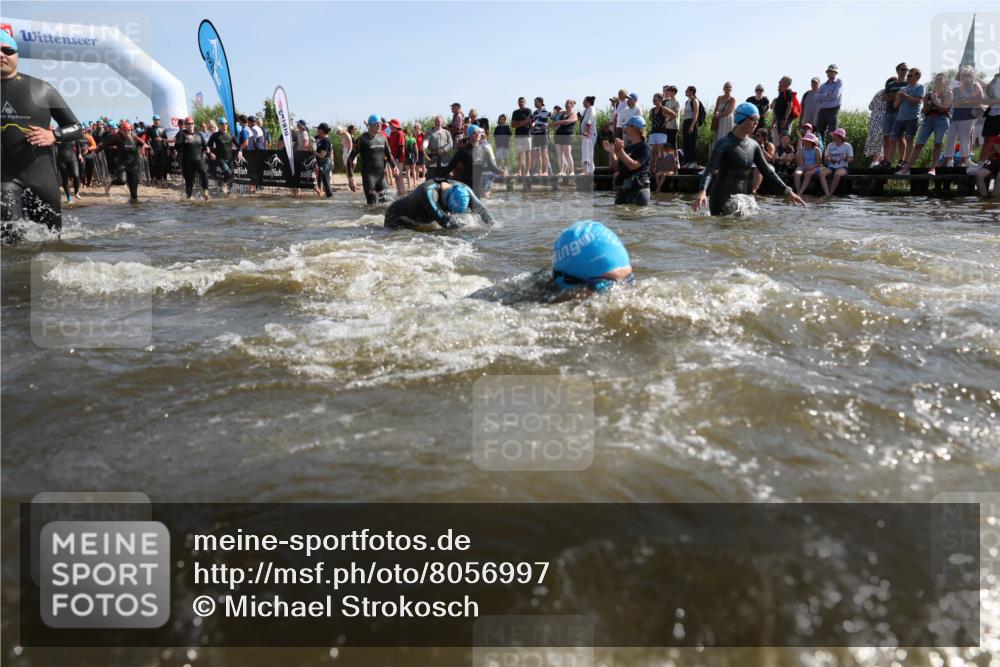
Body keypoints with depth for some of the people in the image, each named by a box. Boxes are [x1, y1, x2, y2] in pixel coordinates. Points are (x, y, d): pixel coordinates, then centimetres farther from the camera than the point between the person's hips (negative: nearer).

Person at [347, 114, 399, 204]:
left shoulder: (383, 138, 9)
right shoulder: (362, 139, -5)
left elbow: (389, 155, 21)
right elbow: (350, 158, -5)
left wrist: (394, 166, 0)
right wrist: (350, 178, -13)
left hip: (381, 175, 5)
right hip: (368, 176, -5)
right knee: (372, 204, -9)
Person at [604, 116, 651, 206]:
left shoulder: (644, 147, -6)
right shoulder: (627, 147, 18)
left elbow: (633, 165, -21)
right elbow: (616, 167, 15)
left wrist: (620, 150, -21)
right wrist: (611, 152, 4)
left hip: (638, 189, -8)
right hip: (622, 188, 8)